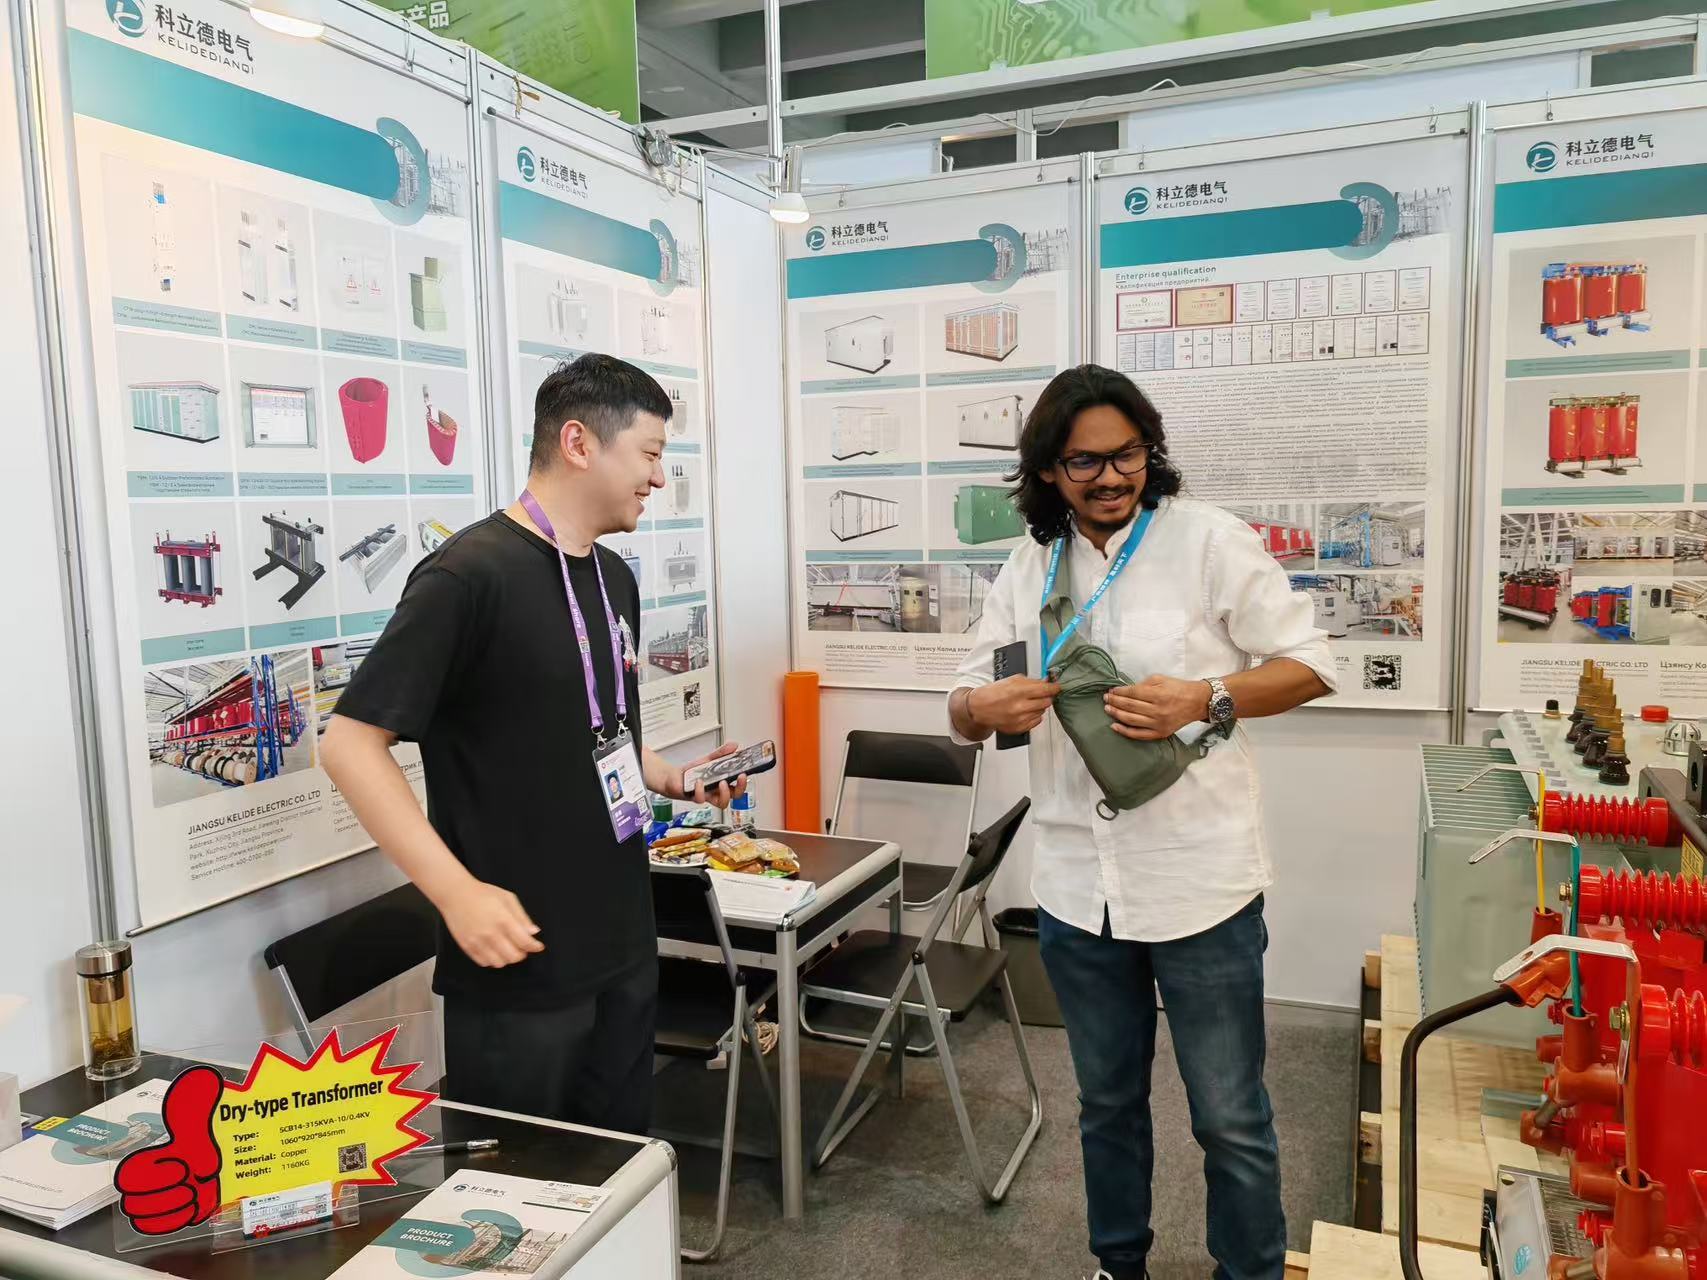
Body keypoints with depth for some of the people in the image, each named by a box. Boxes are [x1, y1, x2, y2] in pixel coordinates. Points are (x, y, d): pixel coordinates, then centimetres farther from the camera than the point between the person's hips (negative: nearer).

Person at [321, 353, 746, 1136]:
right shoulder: (470, 574, -18)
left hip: (624, 948, 8)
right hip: (519, 964, -8)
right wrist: (458, 891, -25)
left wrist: (676, 778, 3)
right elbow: (350, 743, -19)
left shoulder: (614, 578, 9)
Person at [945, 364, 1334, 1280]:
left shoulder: (1207, 539, -7)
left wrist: (1205, 701, -24)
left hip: (1199, 881, -4)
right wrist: (983, 707, -18)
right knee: (1106, 1102, 22)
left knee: (1230, 1118, 10)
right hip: (1076, 885, 4)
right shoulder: (1028, 568, 5)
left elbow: (1311, 664, -6)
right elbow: (964, 707, 7)